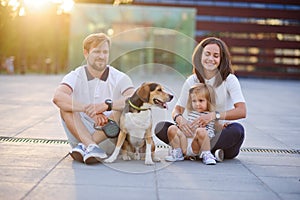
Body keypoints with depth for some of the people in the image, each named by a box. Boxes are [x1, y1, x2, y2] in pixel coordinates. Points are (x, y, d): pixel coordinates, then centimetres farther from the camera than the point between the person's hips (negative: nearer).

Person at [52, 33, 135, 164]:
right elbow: (57, 97, -24)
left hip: (109, 139, 0)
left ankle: (84, 146, -27)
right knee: (66, 105, -20)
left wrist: (107, 105, -35)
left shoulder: (119, 78, -1)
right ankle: (91, 147, -36)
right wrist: (90, 110, -34)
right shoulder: (75, 77, -2)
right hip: (81, 133, 0)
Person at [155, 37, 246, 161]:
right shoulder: (192, 81, 2)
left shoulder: (229, 80, -9)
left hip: (223, 131, -3)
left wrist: (214, 115, -34)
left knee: (237, 130, -38)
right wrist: (179, 118, -24)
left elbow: (242, 111, -20)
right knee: (161, 128, -14)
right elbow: (177, 109, 1)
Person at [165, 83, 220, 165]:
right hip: (185, 143, 5)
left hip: (196, 146, -5)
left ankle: (206, 155, -17)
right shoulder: (191, 113, 21)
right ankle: (177, 153, -1)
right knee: (172, 129, -12)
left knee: (201, 131, -34)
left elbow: (210, 132, -5)